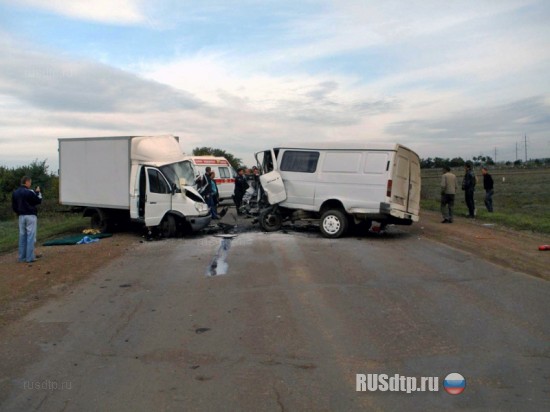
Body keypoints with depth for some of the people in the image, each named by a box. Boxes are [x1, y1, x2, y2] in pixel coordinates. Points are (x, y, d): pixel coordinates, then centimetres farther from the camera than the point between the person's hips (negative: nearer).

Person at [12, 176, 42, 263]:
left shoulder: (15, 192, 9)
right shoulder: (29, 192, -14)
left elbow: (13, 206, 11)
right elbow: (39, 201, -4)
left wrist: (19, 212, 19)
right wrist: (38, 192, 9)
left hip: (21, 216, 7)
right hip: (30, 216, -7)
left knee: (22, 236, 11)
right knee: (31, 236, -3)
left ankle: (22, 257, 15)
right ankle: (30, 257, -3)